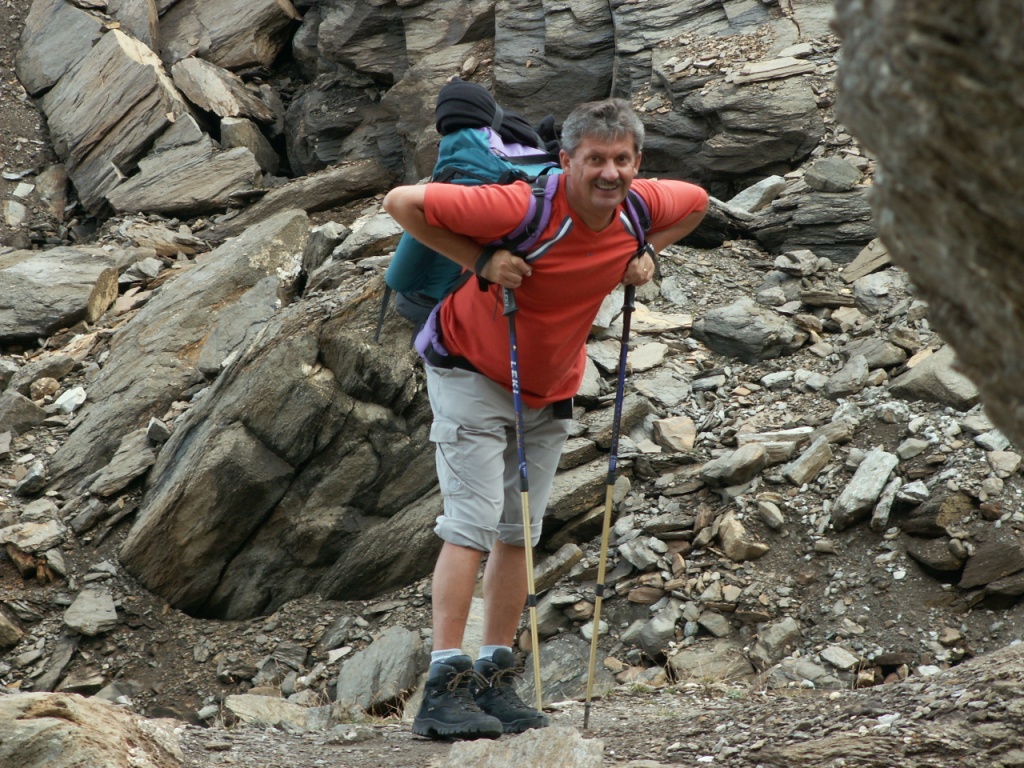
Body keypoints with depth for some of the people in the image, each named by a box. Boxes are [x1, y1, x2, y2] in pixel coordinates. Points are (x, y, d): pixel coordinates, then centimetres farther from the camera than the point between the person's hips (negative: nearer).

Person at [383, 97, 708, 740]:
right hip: (474, 373, -6)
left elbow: (697, 201, 11)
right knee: (473, 523, -15)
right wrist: (478, 261, -28)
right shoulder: (522, 208, -32)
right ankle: (445, 685, -16)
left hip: (552, 387, 6)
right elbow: (402, 202, -27)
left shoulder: (642, 206, -14)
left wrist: (647, 254, -2)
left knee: (521, 532, 9)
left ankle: (495, 680, 17)